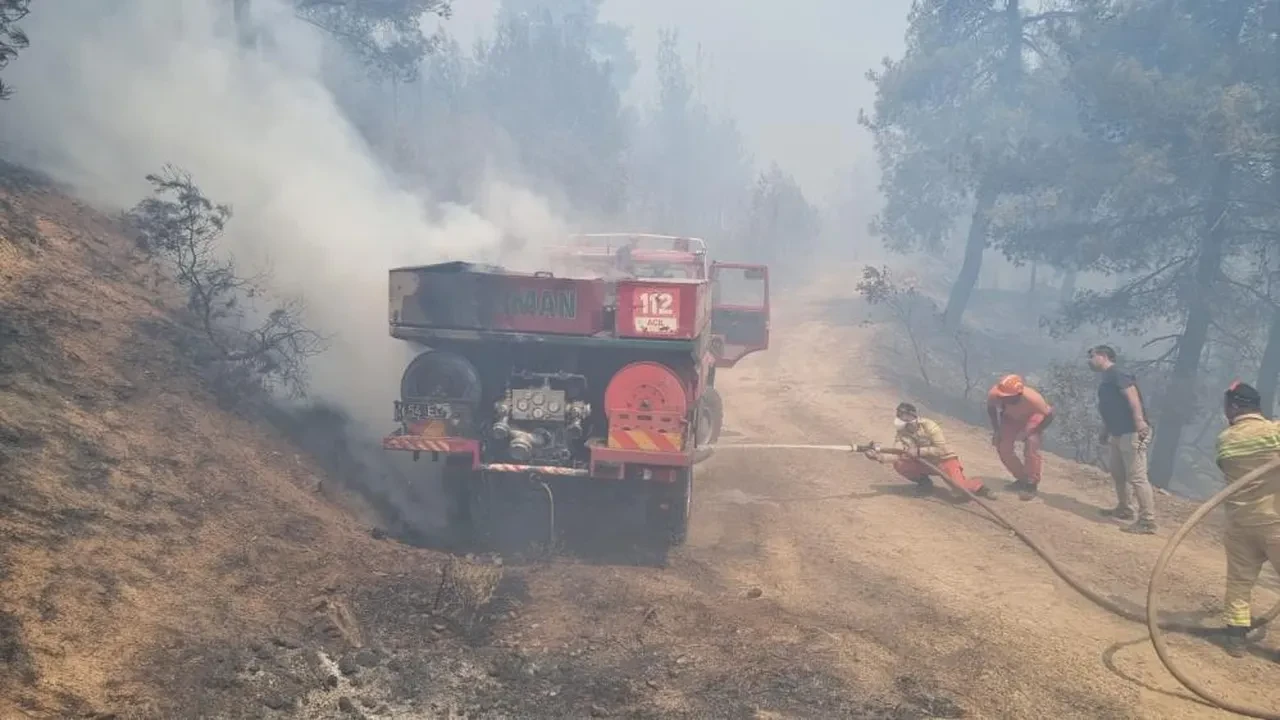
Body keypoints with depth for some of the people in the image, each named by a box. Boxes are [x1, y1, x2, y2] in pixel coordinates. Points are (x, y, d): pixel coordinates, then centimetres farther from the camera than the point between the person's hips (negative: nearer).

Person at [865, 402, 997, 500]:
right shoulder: (901, 433, -12)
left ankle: (979, 488, 8)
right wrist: (880, 456, -45)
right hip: (925, 463, 5)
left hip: (944, 460, -5)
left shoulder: (929, 426, -25)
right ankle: (924, 482, 6)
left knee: (959, 486, -29)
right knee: (899, 464, -20)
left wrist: (919, 451, -36)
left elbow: (941, 450, -27)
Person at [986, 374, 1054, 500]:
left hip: (1032, 417, -3)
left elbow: (1049, 415, -24)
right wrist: (996, 430, -12)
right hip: (1011, 418, 4)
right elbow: (991, 408, -9)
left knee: (1031, 444, -23)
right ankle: (1022, 479, 16)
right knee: (1003, 447, -6)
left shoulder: (1032, 398, -43)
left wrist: (1028, 433, -26)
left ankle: (1031, 483, -6)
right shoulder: (994, 394, -36)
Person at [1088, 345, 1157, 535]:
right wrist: (1105, 432, 29)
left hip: (1132, 432, -11)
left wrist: (1139, 420, -35)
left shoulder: (1115, 373, -10)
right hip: (1119, 433, 11)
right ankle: (1124, 509, 39)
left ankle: (1148, 522, -12)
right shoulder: (1105, 378, 21)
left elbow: (1132, 393, -24)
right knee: (1117, 471, 24)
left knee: (1137, 477, -13)